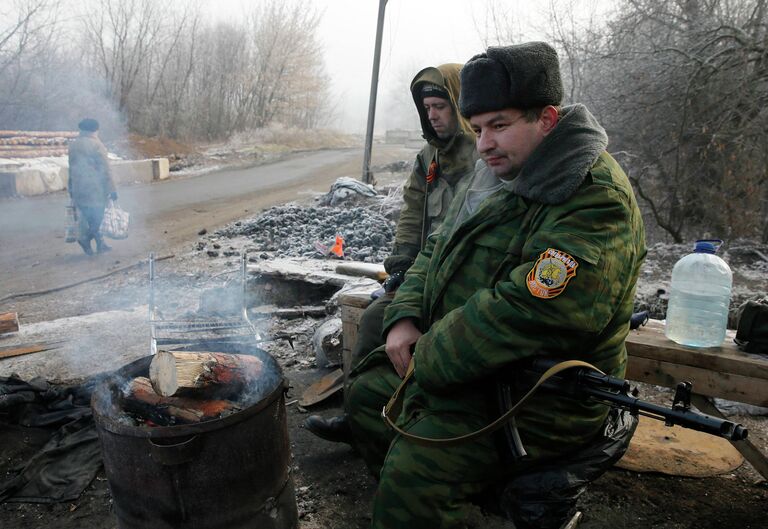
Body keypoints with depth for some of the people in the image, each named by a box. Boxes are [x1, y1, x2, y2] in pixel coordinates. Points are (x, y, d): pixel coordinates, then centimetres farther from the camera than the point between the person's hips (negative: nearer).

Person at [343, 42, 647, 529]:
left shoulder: (596, 200, -22)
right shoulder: (497, 176, 8)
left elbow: (524, 311, -30)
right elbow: (437, 251, 14)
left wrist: (430, 360, -19)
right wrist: (405, 318, -3)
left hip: (539, 400, -9)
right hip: (461, 359, 9)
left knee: (414, 470, -25)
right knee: (366, 391, 16)